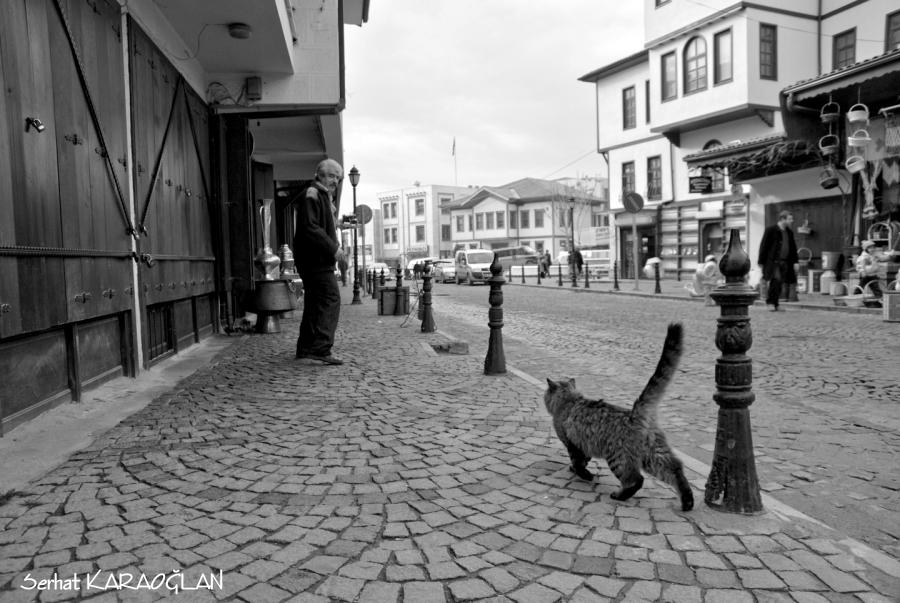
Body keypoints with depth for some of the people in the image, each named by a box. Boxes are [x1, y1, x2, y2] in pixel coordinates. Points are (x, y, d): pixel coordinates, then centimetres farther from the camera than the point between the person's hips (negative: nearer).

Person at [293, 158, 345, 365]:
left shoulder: (325, 197, 23)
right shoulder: (311, 195, -10)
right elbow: (310, 228, -22)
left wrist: (334, 247, 13)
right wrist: (333, 248, -18)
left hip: (319, 260, 11)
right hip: (315, 258, -11)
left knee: (315, 302, 13)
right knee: (330, 299, -15)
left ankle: (305, 348, 20)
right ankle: (321, 348, -18)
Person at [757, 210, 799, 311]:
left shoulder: (789, 232, 16)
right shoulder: (770, 230, -4)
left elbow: (793, 248, 20)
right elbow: (764, 246, -4)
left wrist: (796, 262, 11)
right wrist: (761, 261, -7)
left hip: (784, 262, 6)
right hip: (773, 261, -6)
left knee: (779, 284, 4)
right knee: (776, 280, -22)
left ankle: (774, 305, 10)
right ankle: (770, 302, -11)